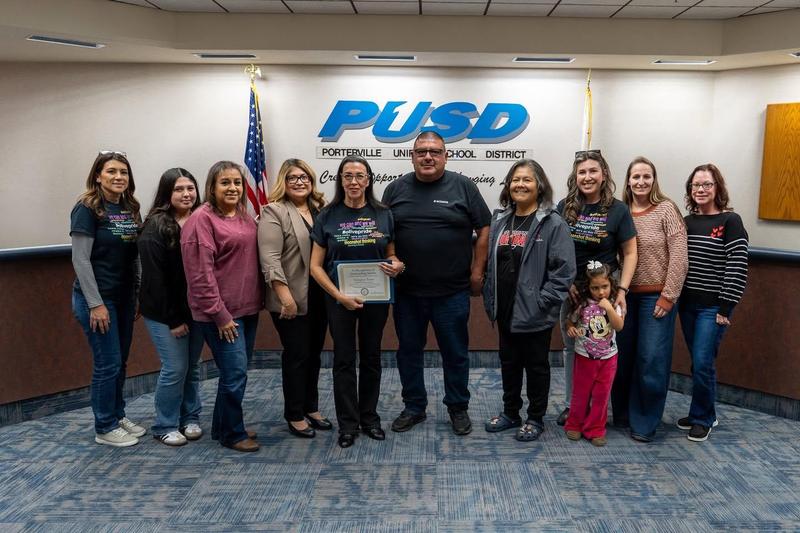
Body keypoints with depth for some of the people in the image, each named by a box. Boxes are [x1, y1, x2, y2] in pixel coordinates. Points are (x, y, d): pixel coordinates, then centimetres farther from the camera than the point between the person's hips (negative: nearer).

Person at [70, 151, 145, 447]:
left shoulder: (131, 209, 7)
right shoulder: (87, 209, -12)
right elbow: (80, 260, -15)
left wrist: (139, 294, 10)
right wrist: (96, 304, -17)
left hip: (125, 297, 6)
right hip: (96, 298, -6)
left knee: (120, 361, 14)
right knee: (107, 363, 0)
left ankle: (118, 415, 30)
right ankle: (105, 428, 16)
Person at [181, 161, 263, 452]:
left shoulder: (245, 217, 11)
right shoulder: (202, 219, -12)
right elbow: (200, 272, -16)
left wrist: (258, 300, 13)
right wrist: (219, 313, -17)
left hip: (248, 308, 8)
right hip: (222, 313, -8)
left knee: (235, 372, 16)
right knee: (236, 373, -4)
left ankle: (222, 426, 32)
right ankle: (233, 434, 15)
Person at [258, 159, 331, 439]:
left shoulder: (320, 209, 12)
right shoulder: (274, 212, -8)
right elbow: (270, 258, -16)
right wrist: (285, 296, -22)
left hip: (319, 296, 6)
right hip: (292, 300, -6)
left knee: (314, 354, 14)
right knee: (297, 356, 2)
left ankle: (311, 408, 28)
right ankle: (295, 415, 16)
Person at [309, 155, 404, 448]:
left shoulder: (383, 215, 0)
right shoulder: (328, 216, -4)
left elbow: (391, 254, 10)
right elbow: (316, 265, -5)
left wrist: (396, 265, -14)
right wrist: (340, 296, -16)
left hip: (376, 298, 2)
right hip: (340, 299, -1)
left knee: (371, 357, 12)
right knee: (344, 359, 5)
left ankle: (369, 418, 27)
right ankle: (348, 423, 18)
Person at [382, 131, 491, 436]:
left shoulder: (463, 187, -2)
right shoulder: (396, 189, 5)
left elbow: (484, 229, 0)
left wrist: (477, 270, -4)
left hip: (452, 292, -2)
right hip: (406, 291, 3)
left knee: (455, 353, 10)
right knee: (409, 351, 13)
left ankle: (458, 408, 28)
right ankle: (413, 407, 30)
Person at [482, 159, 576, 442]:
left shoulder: (553, 223, -11)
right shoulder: (499, 220, 7)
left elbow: (564, 269, -16)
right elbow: (489, 261, 13)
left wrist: (543, 302, -18)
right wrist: (490, 297, 6)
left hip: (534, 313, -5)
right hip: (505, 310, 6)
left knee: (536, 365, 10)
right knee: (509, 362, 18)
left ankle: (536, 418, 26)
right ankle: (510, 412, 35)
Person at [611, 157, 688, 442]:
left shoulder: (666, 209, -6)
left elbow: (679, 257, -10)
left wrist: (668, 296, -13)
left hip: (656, 296, -4)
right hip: (626, 295, 4)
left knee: (651, 360, 1)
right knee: (622, 357, 11)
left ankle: (644, 423, 16)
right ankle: (622, 413, 29)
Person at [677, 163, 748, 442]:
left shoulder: (730, 221, -8)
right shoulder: (687, 221, 8)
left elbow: (737, 267, -12)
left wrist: (725, 309, -15)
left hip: (713, 307, -5)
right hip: (687, 304, 5)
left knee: (702, 363, -3)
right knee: (698, 363, 13)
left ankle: (702, 418, 15)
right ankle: (703, 413, 28)